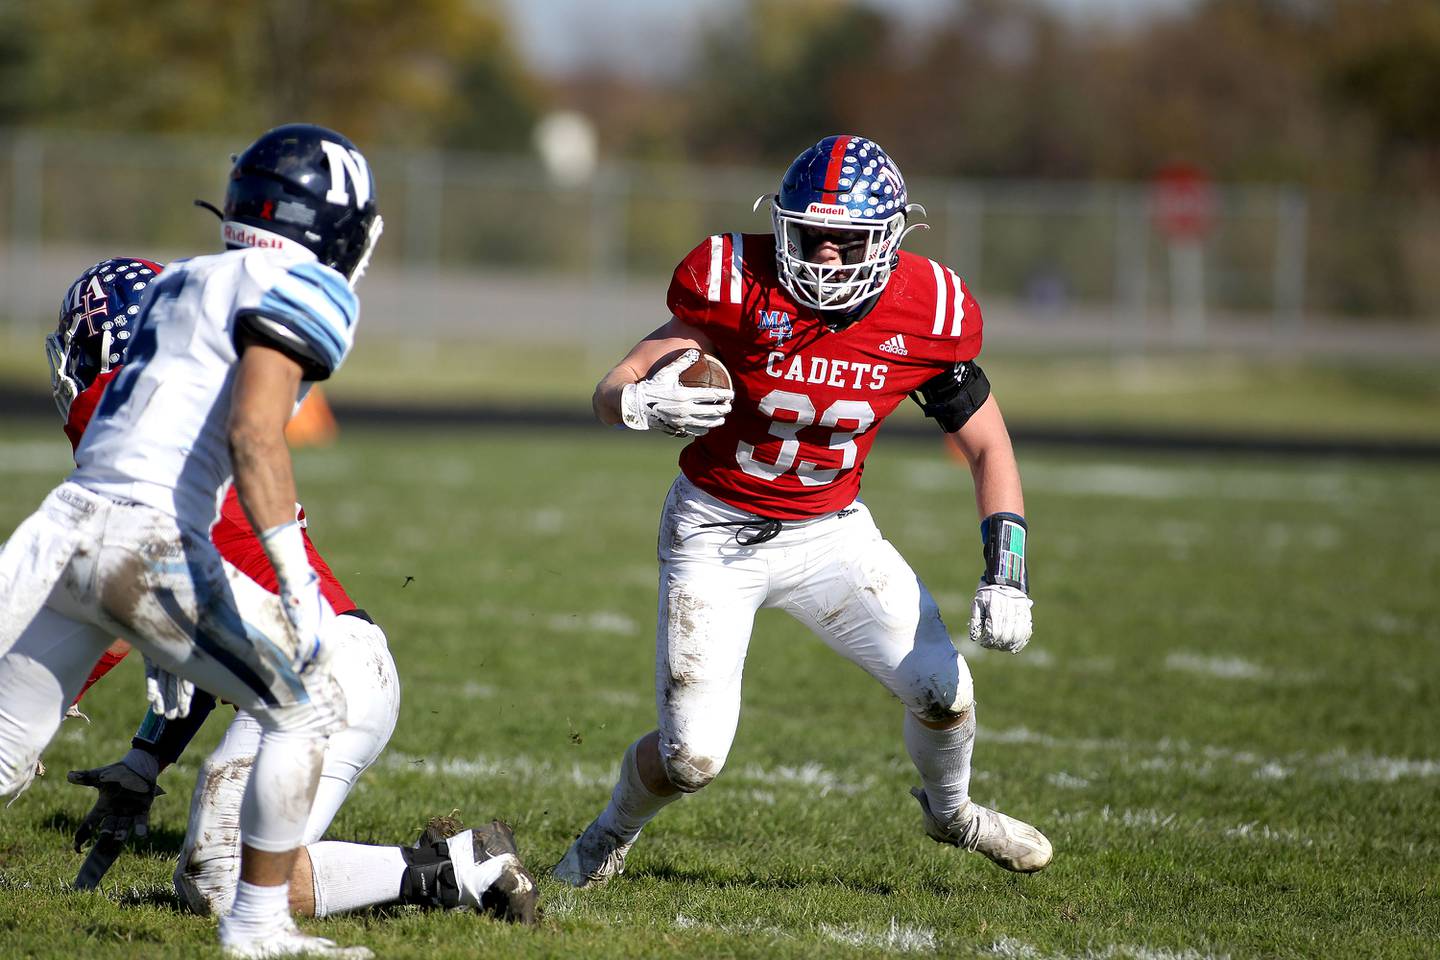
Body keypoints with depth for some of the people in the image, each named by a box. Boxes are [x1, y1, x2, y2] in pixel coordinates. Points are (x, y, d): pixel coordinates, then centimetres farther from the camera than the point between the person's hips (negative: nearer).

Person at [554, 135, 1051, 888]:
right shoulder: (742, 286, -23)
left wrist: (1004, 573, -13)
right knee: (691, 758, -10)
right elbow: (609, 393, -21)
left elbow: (988, 448, -2)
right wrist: (644, 404, -45)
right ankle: (613, 833, 27)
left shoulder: (925, 315, -14)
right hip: (717, 533, -3)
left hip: (829, 530, 3)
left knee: (943, 693, -8)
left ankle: (950, 811, 29)